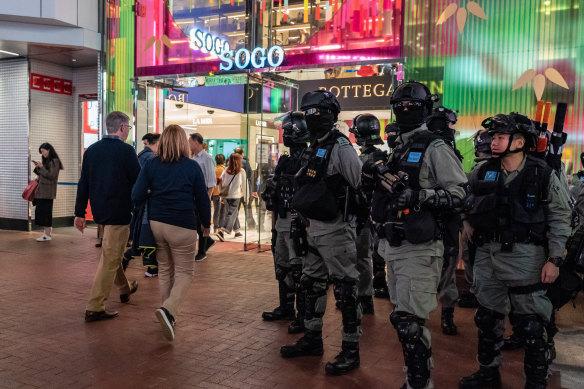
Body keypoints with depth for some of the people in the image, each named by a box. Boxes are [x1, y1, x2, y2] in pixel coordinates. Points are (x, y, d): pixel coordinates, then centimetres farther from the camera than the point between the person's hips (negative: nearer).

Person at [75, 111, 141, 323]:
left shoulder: (91, 150, 5)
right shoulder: (126, 150, -15)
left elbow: (83, 184, 7)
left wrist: (79, 213, 11)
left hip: (100, 210, 8)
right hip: (119, 212, -8)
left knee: (113, 252, 24)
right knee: (110, 259, -1)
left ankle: (124, 289, 44)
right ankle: (95, 308, 1)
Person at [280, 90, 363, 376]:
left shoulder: (340, 147, -14)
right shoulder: (314, 148, 15)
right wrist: (305, 221, 21)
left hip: (336, 230, -9)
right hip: (314, 229, 10)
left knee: (346, 290, 0)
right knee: (312, 285, 17)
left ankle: (351, 351, 11)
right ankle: (312, 339, 33)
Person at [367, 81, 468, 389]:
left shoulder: (435, 149, -9)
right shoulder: (396, 150, 16)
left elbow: (458, 193, -13)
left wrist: (419, 196, -23)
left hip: (419, 249, -8)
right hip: (393, 246, 8)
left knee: (407, 321, -7)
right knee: (406, 316, 16)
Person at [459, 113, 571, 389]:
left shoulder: (543, 175, -7)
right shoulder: (482, 172, 3)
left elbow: (560, 218, -4)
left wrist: (554, 259, -9)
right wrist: (466, 220, 7)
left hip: (526, 258, -4)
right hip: (487, 255, 4)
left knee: (531, 324, 5)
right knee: (487, 317, 15)